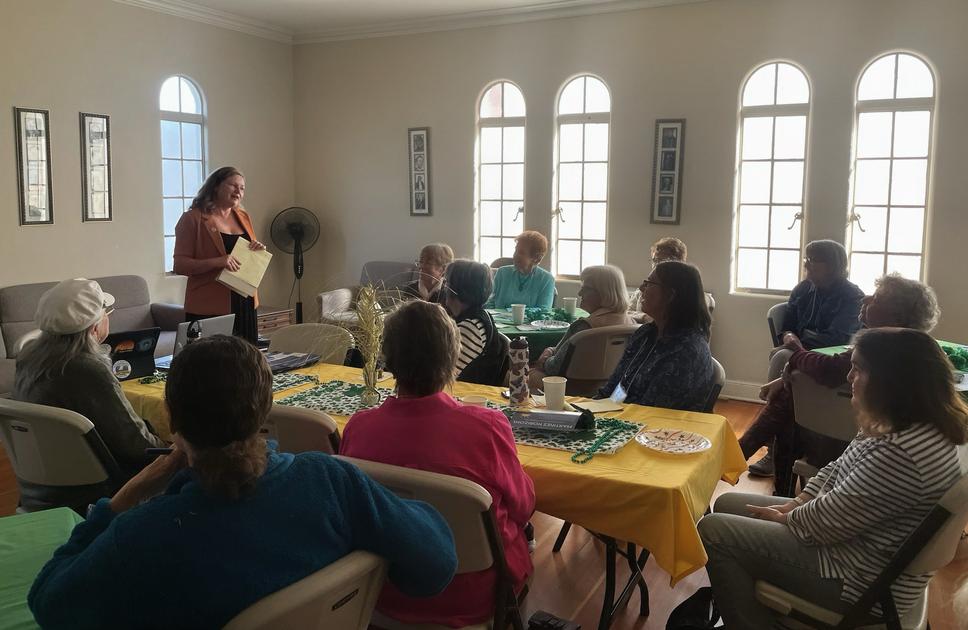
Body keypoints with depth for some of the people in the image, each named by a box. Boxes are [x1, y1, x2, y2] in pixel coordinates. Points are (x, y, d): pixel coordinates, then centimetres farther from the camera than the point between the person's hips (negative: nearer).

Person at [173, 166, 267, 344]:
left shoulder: (243, 217, 14)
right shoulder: (193, 219, -4)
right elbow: (180, 265, -9)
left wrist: (259, 251, 1)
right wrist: (216, 262, -23)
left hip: (245, 306, 6)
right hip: (208, 309, -5)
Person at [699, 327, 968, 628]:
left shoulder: (903, 452, -32)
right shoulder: (901, 425, 0)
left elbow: (827, 522, -24)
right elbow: (838, 469, 12)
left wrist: (786, 518, -5)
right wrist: (796, 504, 0)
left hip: (861, 578, -10)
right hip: (853, 532, 10)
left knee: (713, 531, -10)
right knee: (726, 505, 14)